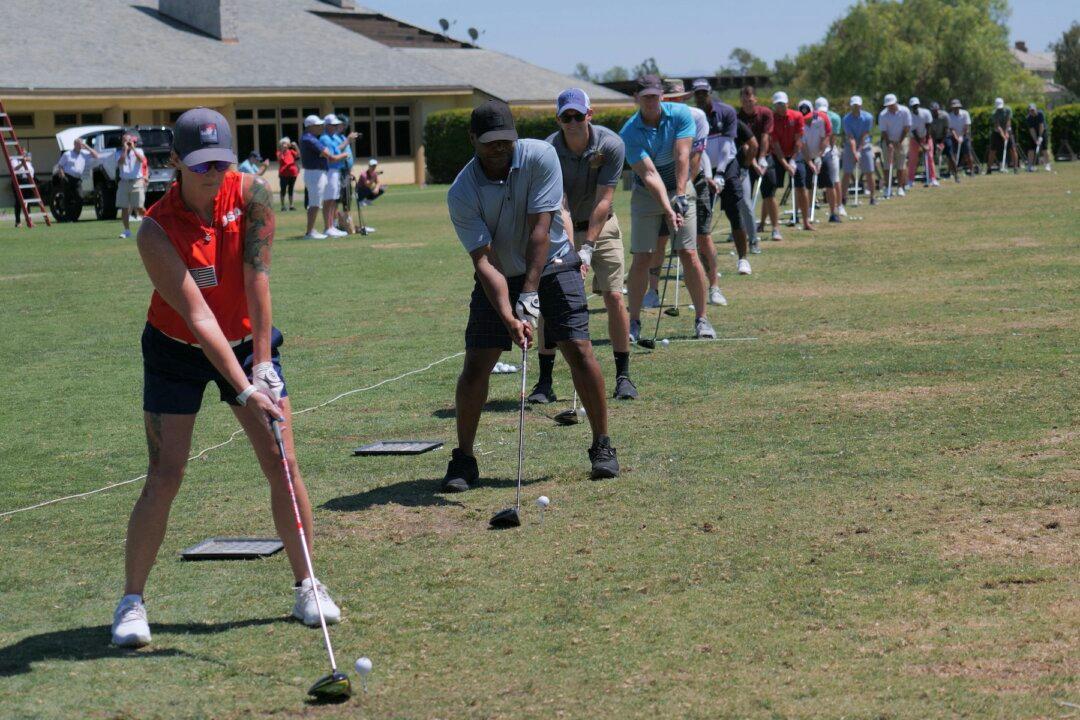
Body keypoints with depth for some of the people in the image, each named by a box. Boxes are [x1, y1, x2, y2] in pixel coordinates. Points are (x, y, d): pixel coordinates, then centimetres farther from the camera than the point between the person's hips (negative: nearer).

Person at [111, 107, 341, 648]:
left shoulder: (252, 195, -15)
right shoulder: (157, 232, -25)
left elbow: (257, 282, -14)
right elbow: (198, 317, -29)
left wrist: (262, 364, -16)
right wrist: (244, 390, -33)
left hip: (247, 342, 3)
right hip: (177, 351, -3)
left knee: (283, 464, -3)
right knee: (165, 475, -7)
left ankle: (306, 585, 11)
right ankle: (131, 601, 4)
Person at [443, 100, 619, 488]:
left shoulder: (540, 156, -19)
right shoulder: (461, 193, -19)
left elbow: (540, 228, -22)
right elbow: (484, 259, -23)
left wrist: (530, 293, -28)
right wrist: (508, 316, -35)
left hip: (552, 265, 0)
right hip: (497, 276, 0)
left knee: (579, 350, -11)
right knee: (476, 362, -9)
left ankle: (602, 445, 4)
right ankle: (463, 459, 2)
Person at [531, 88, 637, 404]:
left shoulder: (611, 144, -21)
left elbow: (603, 201, -21)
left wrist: (588, 248, -25)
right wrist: (568, 248, -37)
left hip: (601, 225, 0)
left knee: (614, 296, -10)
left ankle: (623, 375, 1)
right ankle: (545, 382, -3)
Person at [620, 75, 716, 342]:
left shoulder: (680, 114, -13)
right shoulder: (629, 134, -18)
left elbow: (682, 156, -19)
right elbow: (649, 174, -25)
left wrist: (681, 195, -28)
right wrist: (667, 209, -34)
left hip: (680, 189, 1)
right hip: (646, 193, -1)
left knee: (689, 254, -8)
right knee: (641, 258, -6)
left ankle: (702, 319, 0)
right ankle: (634, 322, 3)